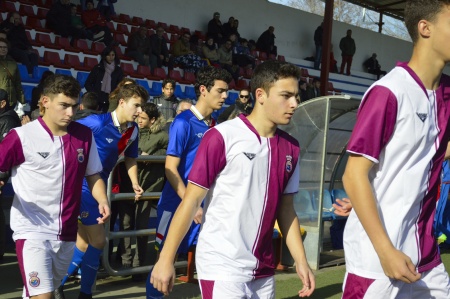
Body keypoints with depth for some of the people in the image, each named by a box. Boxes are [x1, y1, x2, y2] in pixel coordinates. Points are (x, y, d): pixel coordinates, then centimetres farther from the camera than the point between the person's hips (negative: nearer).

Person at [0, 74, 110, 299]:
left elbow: (93, 176, 12)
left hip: (67, 234, 5)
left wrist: (102, 201, -6)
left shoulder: (84, 135, 2)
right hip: (32, 232, -5)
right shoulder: (21, 136, -10)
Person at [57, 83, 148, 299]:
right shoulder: (97, 122, -21)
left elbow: (130, 158, 16)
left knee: (84, 242, 14)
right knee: (97, 241, -6)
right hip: (82, 185, -8)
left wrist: (135, 184, 3)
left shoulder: (133, 130, 1)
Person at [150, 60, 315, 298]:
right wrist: (166, 259, -9)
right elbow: (191, 201, -9)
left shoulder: (291, 148, 5)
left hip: (263, 271, 6)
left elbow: (286, 209, 12)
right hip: (222, 268, -5)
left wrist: (301, 261, 6)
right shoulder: (222, 137, -11)